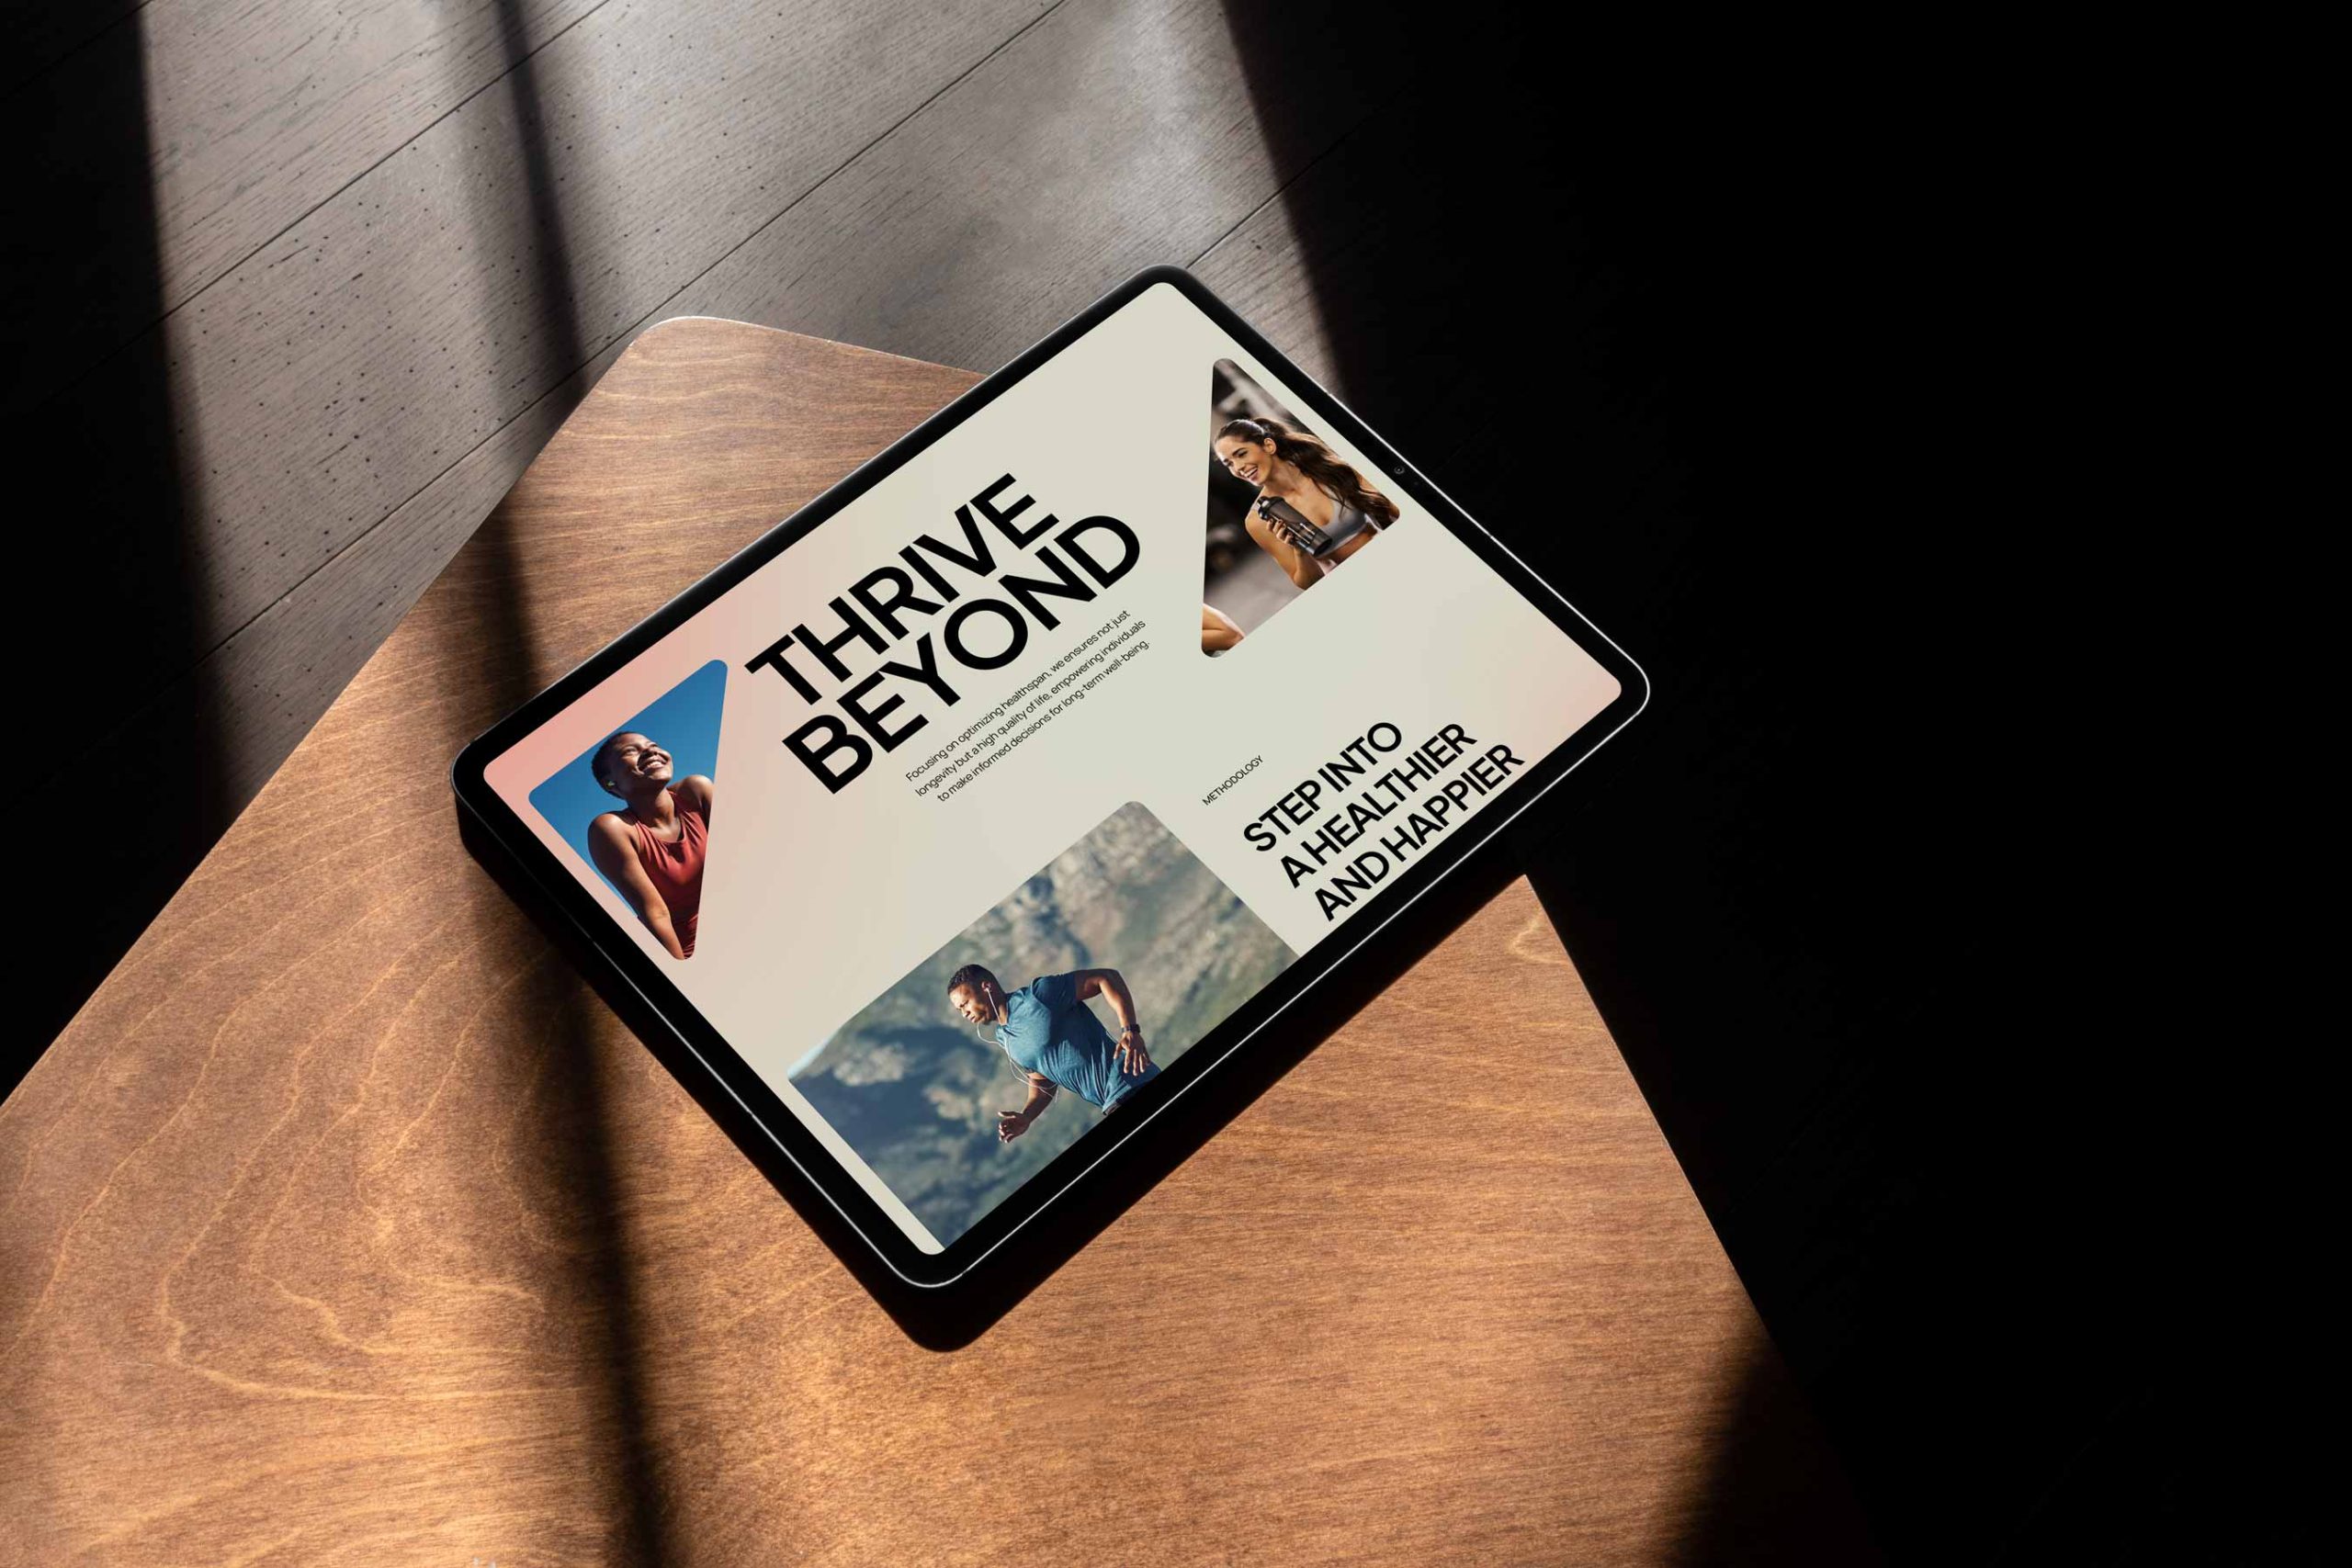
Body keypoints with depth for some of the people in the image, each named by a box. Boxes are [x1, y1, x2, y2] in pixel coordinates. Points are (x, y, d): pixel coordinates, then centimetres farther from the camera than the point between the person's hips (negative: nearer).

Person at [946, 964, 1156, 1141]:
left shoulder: (1038, 995, -12)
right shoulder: (1005, 1040, 14)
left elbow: (1107, 977, -11)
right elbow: (1042, 1084, 21)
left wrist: (1130, 1031, -22)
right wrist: (1026, 1117, 0)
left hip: (1131, 1084, -8)